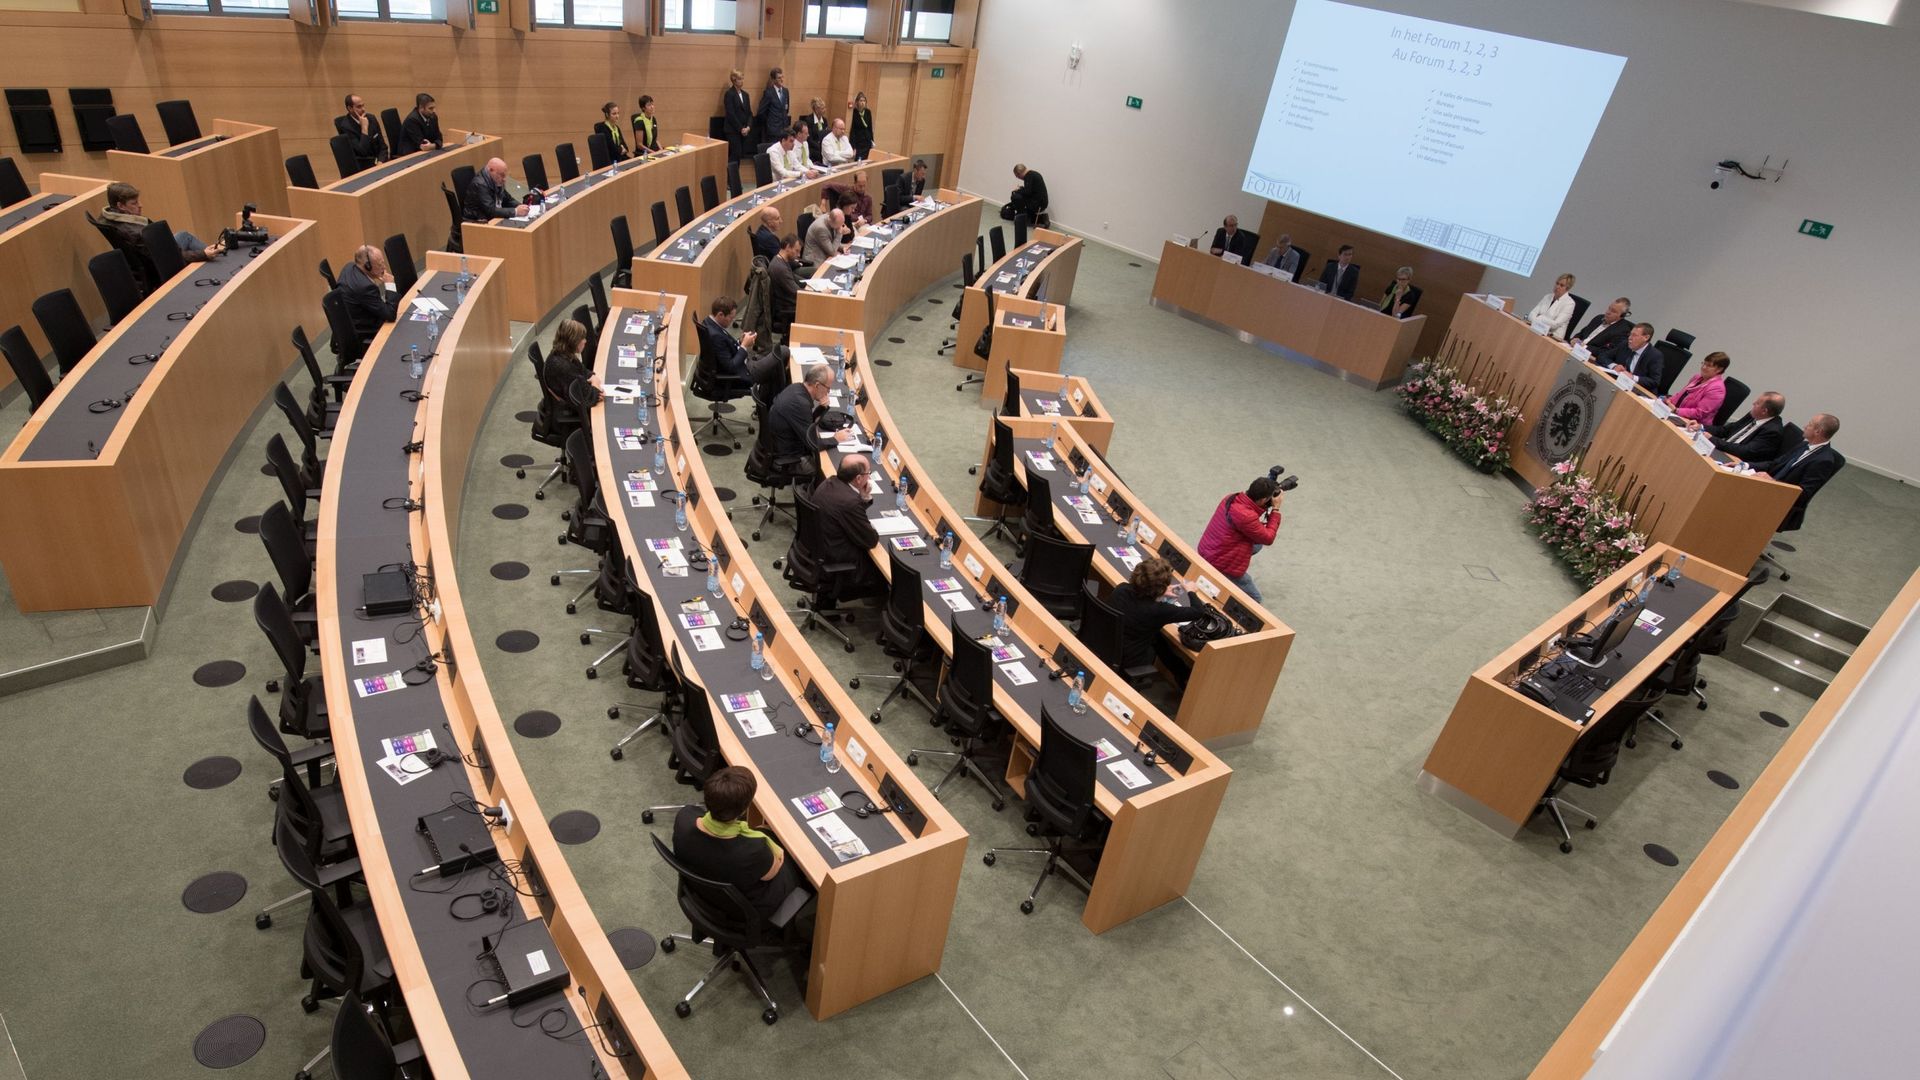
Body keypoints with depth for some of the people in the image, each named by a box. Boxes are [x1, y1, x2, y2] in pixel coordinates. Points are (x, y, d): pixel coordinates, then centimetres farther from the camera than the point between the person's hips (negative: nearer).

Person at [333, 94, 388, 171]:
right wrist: (364, 128, -21)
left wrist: (380, 162, -11)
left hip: (378, 162, 6)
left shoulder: (371, 118, 5)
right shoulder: (346, 126, -12)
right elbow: (363, 152, -22)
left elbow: (382, 145, 8)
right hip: (361, 166, -6)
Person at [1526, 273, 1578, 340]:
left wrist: (1536, 320, -20)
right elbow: (1533, 313, 4)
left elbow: (1555, 324, -16)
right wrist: (1534, 321, -19)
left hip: (1553, 336, -6)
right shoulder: (1547, 297, 14)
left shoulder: (1569, 303, -5)